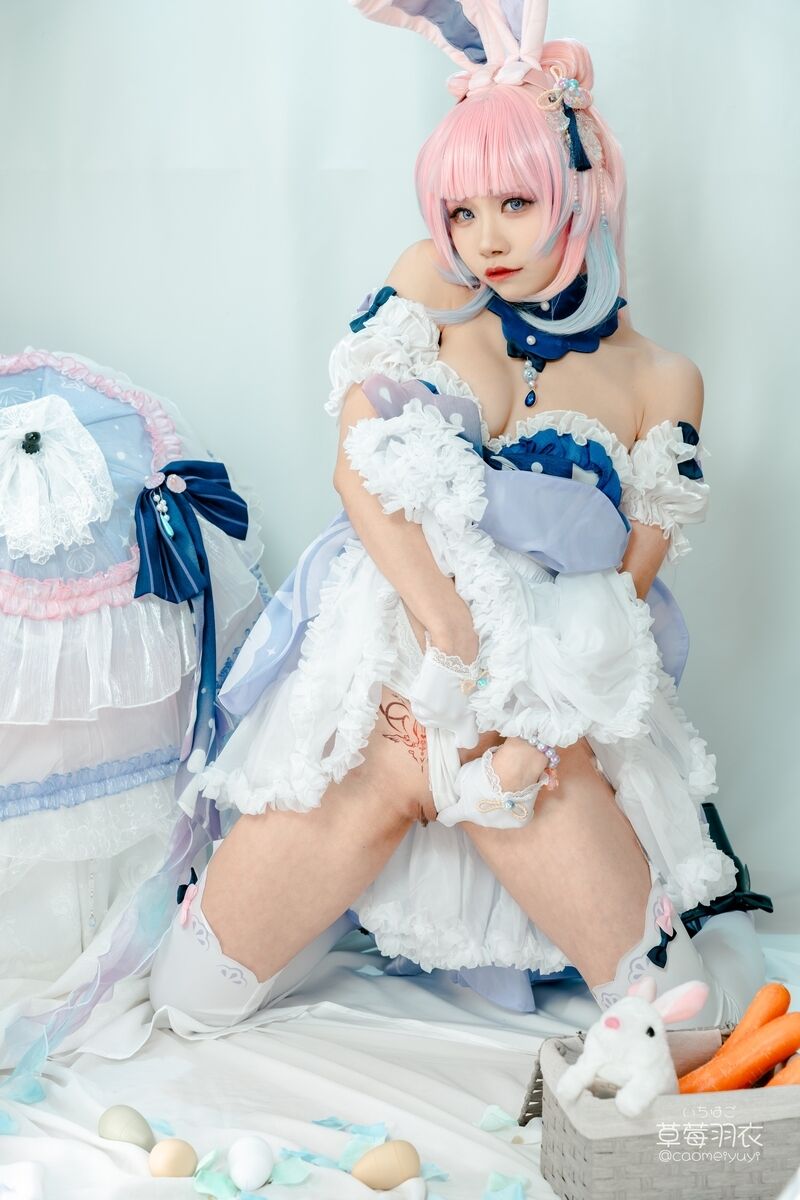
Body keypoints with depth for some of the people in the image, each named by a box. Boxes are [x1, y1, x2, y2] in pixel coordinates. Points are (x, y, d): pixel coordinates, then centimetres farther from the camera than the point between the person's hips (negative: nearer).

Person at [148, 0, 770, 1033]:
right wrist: (454, 632, -16)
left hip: (558, 672, -1)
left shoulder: (658, 382, 4)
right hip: (388, 628, 1)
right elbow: (359, 463, -5)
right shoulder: (431, 285, 5)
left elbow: (628, 588, 1)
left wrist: (537, 718, -15)